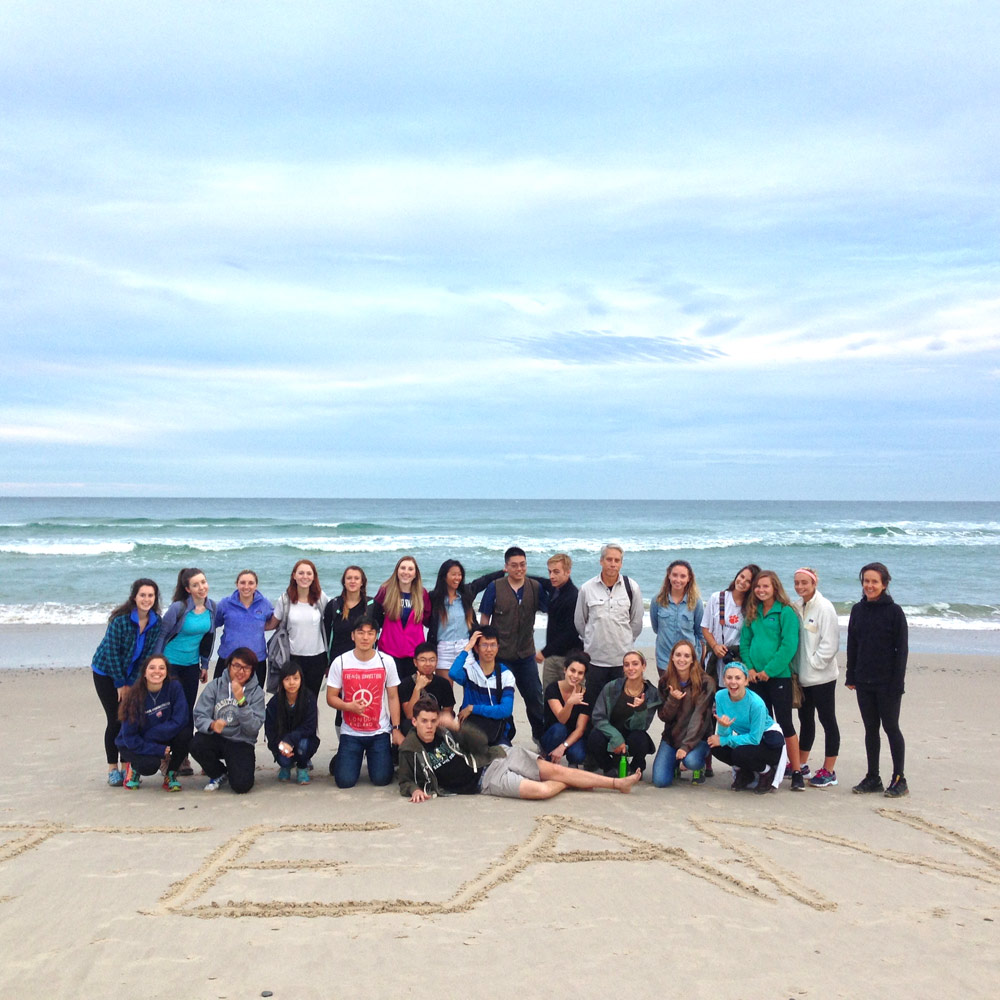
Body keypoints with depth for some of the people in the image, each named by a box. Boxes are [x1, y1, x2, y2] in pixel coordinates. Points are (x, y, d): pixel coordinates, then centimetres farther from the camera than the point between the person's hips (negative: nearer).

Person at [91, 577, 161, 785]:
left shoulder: (156, 622, -10)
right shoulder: (121, 619, -23)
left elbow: (149, 653, -6)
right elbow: (112, 652, -19)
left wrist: (131, 683, -10)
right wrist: (121, 684, -15)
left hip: (132, 674, 4)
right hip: (106, 672, -4)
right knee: (115, 720, -6)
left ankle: (126, 766, 11)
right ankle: (113, 769, 5)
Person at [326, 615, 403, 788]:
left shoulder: (387, 661, -4)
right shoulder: (340, 662, -7)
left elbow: (393, 697, 1)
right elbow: (331, 698, -2)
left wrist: (396, 729, -5)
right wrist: (349, 706, -23)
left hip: (380, 732, 1)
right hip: (350, 733, 0)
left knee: (382, 779, -7)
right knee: (345, 781, -9)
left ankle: (372, 757, 28)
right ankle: (341, 759, 27)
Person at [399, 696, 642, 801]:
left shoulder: (446, 732, 1)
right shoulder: (410, 750, -5)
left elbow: (482, 742, 0)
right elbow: (405, 781, 5)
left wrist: (456, 726, -16)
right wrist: (415, 790, -19)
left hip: (495, 758, 3)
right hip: (485, 780, -3)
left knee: (555, 770, -5)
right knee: (542, 790, -24)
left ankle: (618, 783, 6)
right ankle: (567, 784, 11)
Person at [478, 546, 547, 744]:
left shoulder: (535, 587, 0)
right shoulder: (495, 588, -6)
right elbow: (484, 620, -1)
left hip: (526, 654, 2)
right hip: (500, 655, -2)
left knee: (534, 697, 11)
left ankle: (541, 735, 28)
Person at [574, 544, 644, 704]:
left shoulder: (632, 587, 0)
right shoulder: (587, 588, -1)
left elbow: (637, 622, 12)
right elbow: (579, 622, 12)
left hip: (623, 657, 0)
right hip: (595, 657, 0)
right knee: (594, 703, 4)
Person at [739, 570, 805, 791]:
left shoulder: (786, 612, -6)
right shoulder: (753, 613, 12)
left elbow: (789, 646, -14)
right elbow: (745, 642, 11)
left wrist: (769, 670, -15)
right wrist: (750, 668, -3)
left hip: (779, 675, -5)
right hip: (756, 678, 5)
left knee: (785, 723, -4)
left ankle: (796, 772, 3)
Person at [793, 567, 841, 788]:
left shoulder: (824, 608, -13)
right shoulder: (797, 607, 7)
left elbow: (830, 644, -16)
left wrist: (813, 663, -14)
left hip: (822, 676, -7)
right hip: (802, 675, 7)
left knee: (828, 720, 2)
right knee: (805, 719, 17)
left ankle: (829, 771, 8)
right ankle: (801, 764, 29)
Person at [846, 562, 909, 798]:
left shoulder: (894, 611, -7)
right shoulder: (858, 610, 7)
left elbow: (901, 649, -8)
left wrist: (897, 682, -13)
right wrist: (851, 676, 7)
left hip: (887, 682, -5)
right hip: (864, 681, 5)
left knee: (891, 727, 2)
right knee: (870, 729, 10)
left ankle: (899, 780, 10)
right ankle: (873, 778, 18)